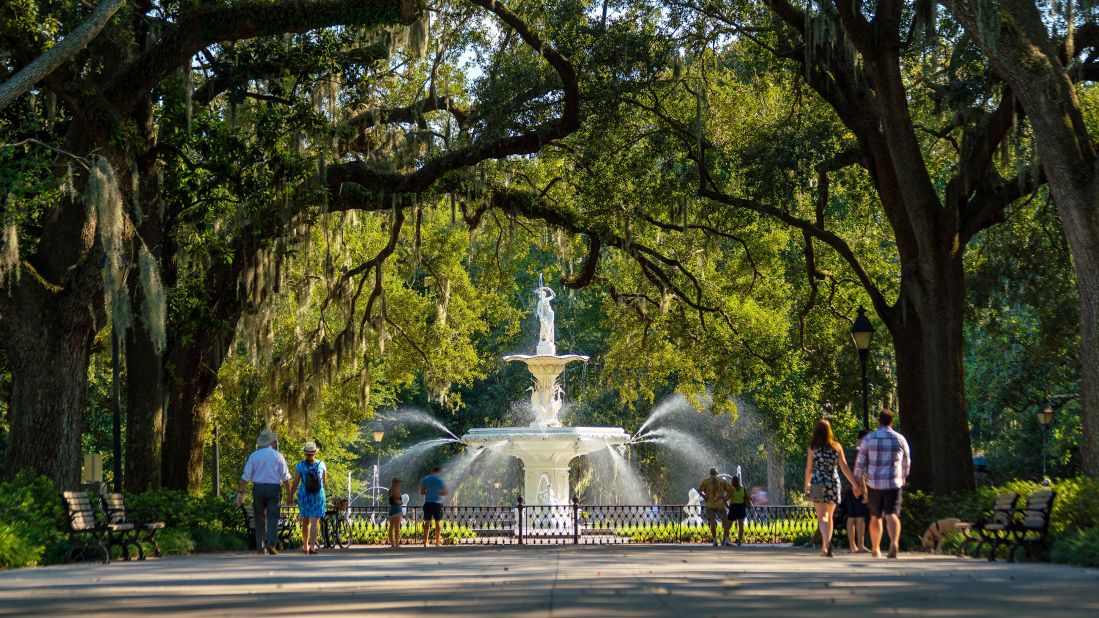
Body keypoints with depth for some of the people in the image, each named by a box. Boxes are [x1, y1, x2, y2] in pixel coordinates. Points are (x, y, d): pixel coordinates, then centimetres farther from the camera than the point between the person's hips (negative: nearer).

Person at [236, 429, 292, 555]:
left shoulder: (254, 455, 4)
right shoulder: (278, 456, 2)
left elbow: (246, 476, -1)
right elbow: (286, 477, -1)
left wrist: (240, 492, 1)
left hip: (258, 489, 1)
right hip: (274, 489, -1)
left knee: (260, 518, 10)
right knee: (273, 517, -4)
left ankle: (261, 547, 8)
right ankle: (271, 542, -23)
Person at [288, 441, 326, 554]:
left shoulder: (300, 465, -5)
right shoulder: (321, 464, -1)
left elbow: (295, 483, -8)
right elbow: (325, 482, 8)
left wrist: (290, 496, 1)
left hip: (304, 495, 1)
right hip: (318, 495, -1)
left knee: (305, 521, 14)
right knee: (315, 521, -4)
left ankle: (305, 546, 23)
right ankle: (312, 545, -17)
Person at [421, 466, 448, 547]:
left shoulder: (425, 479, 6)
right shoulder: (441, 480, -3)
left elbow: (421, 492, 6)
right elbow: (445, 493, -1)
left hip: (428, 503, 2)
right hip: (437, 503, -2)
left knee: (427, 523, 6)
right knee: (438, 522, 6)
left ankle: (425, 542, 1)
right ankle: (437, 542, 6)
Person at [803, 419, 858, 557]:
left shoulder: (813, 448, -5)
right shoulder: (836, 447, 1)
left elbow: (809, 469, -1)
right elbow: (844, 467, -2)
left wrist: (807, 484, 16)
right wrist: (855, 484, 1)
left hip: (818, 484, -3)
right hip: (834, 483, 3)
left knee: (822, 516, -4)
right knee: (829, 516, 17)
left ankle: (827, 542, -28)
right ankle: (825, 547, 22)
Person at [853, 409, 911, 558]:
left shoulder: (869, 438, -2)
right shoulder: (900, 439, 2)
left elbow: (860, 462, -2)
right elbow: (906, 463, 14)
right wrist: (903, 477, 32)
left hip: (874, 484, 1)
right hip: (893, 484, -1)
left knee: (875, 517, 17)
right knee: (892, 516, -9)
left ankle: (875, 549, 26)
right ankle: (894, 543, -34)